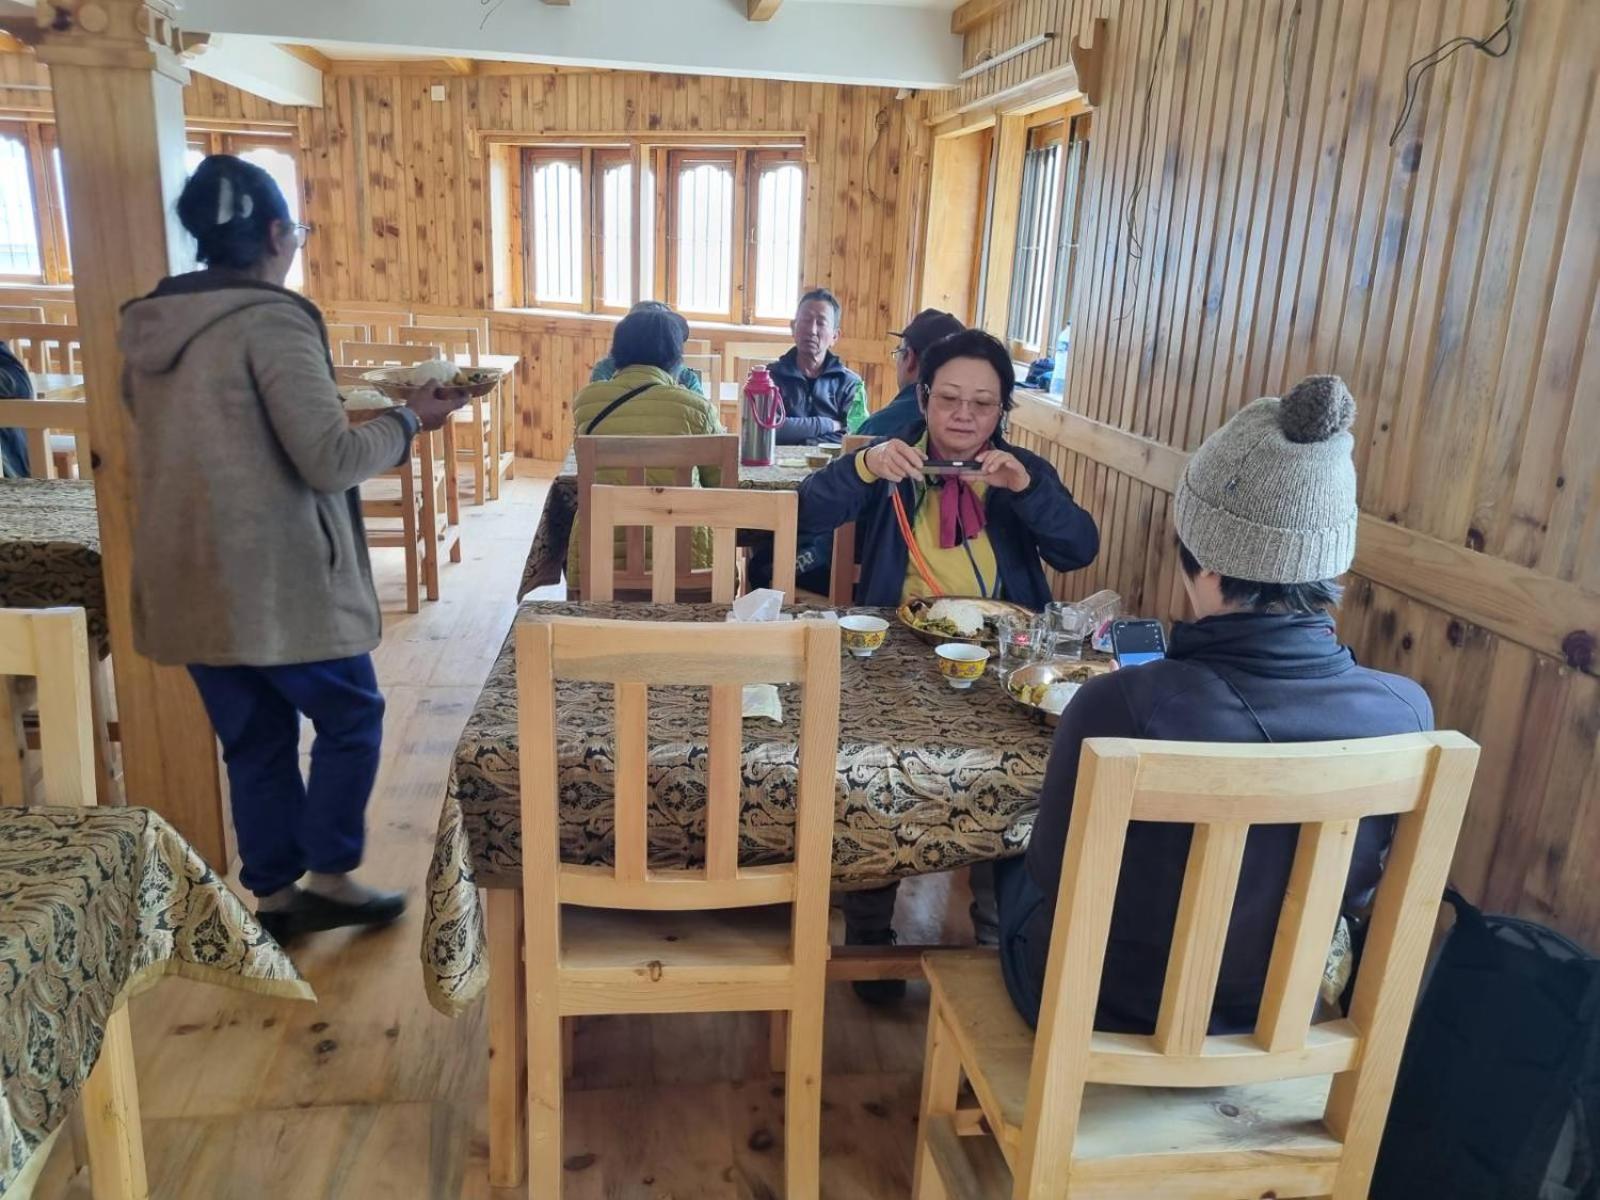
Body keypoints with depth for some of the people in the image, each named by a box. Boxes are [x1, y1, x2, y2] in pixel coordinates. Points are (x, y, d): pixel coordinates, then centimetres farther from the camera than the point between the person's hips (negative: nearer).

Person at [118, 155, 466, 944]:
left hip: (189, 579, 8)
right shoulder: (271, 322, -15)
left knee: (254, 740, 16)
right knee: (350, 717, 11)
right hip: (277, 580, -8)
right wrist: (408, 419, -3)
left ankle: (274, 896, 26)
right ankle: (329, 880, 17)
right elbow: (329, 461, -18)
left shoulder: (148, 325, 10)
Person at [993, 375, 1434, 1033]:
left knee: (1011, 864, 28)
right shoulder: (1405, 710, -22)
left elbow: (1054, 880, -18)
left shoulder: (1123, 707, -36)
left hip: (1107, 1010, -4)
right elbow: (1357, 886, -3)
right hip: (1274, 1017, 4)